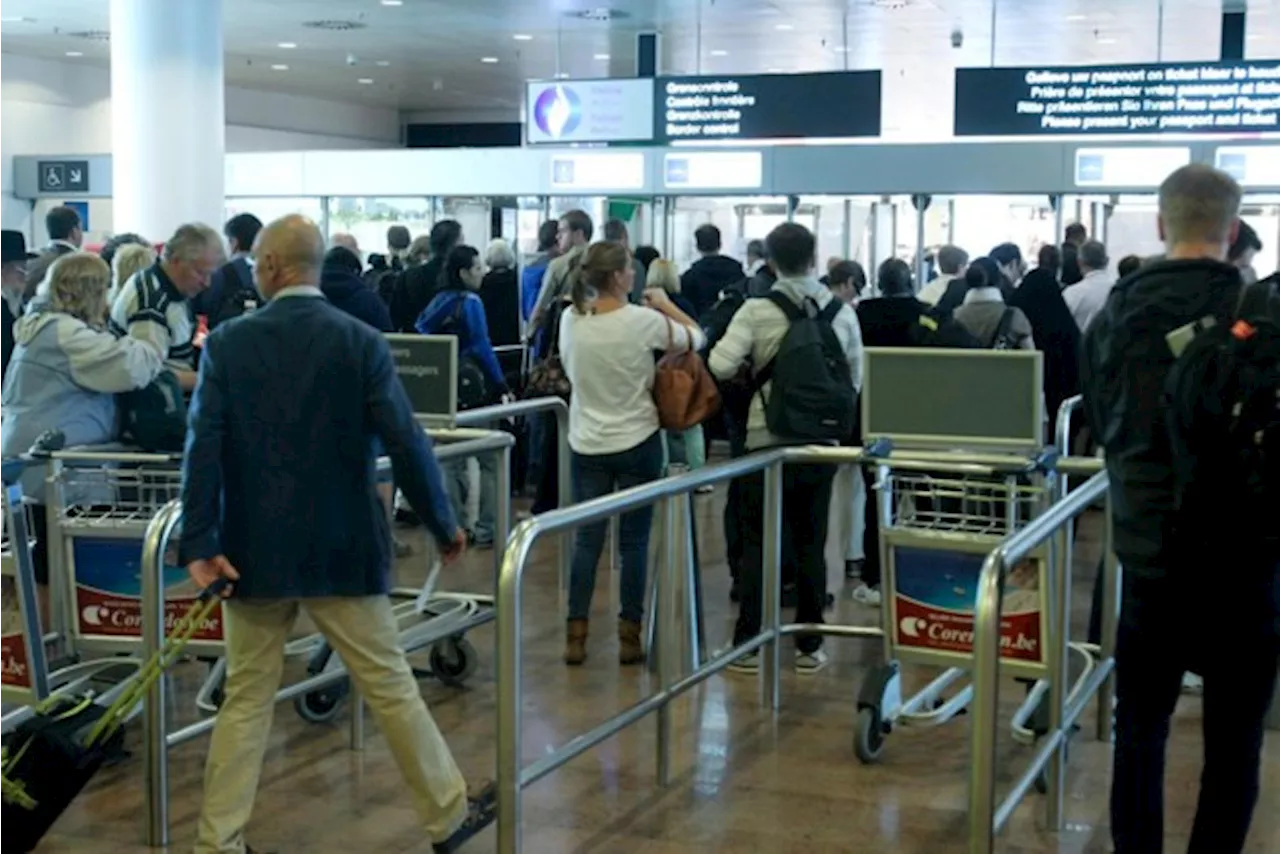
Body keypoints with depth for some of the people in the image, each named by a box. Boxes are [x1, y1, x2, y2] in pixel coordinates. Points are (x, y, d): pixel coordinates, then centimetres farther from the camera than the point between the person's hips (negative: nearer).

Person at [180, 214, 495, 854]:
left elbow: (204, 448, -10)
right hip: (341, 549, -1)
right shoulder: (361, 341, -6)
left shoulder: (227, 344, -3)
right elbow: (405, 443, -9)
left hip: (254, 551, 1)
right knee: (390, 686, 10)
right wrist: (442, 524, 2)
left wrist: (201, 545, -10)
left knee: (245, 701, 10)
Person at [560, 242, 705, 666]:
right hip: (637, 442, -3)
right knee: (634, 542, 5)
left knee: (586, 539, 8)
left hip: (587, 444, 3)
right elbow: (696, 338, 0)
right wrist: (665, 305, 14)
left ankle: (575, 636, 10)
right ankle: (629, 638, 11)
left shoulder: (570, 320, -4)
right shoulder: (643, 320, -15)